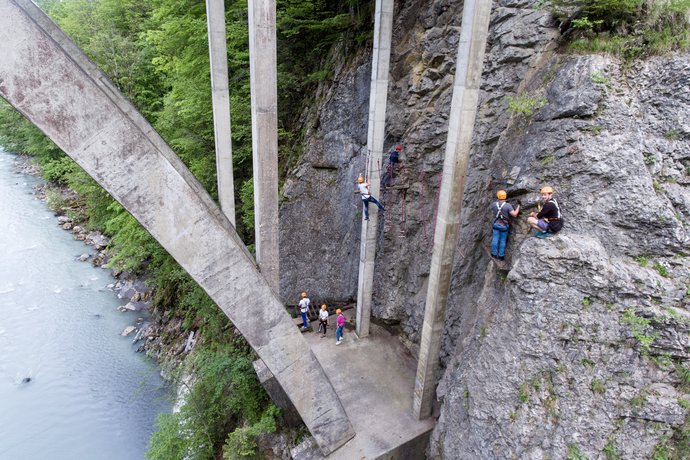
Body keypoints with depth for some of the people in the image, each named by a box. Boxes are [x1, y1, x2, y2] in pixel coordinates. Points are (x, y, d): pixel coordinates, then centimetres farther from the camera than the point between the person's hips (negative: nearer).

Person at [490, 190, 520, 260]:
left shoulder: (494, 205, -5)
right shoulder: (508, 205, -16)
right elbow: (514, 214, -18)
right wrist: (518, 206, -9)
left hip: (496, 224, 2)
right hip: (504, 225, -2)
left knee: (495, 239, 6)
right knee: (503, 240, 8)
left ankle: (494, 254, 11)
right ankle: (501, 255, 13)